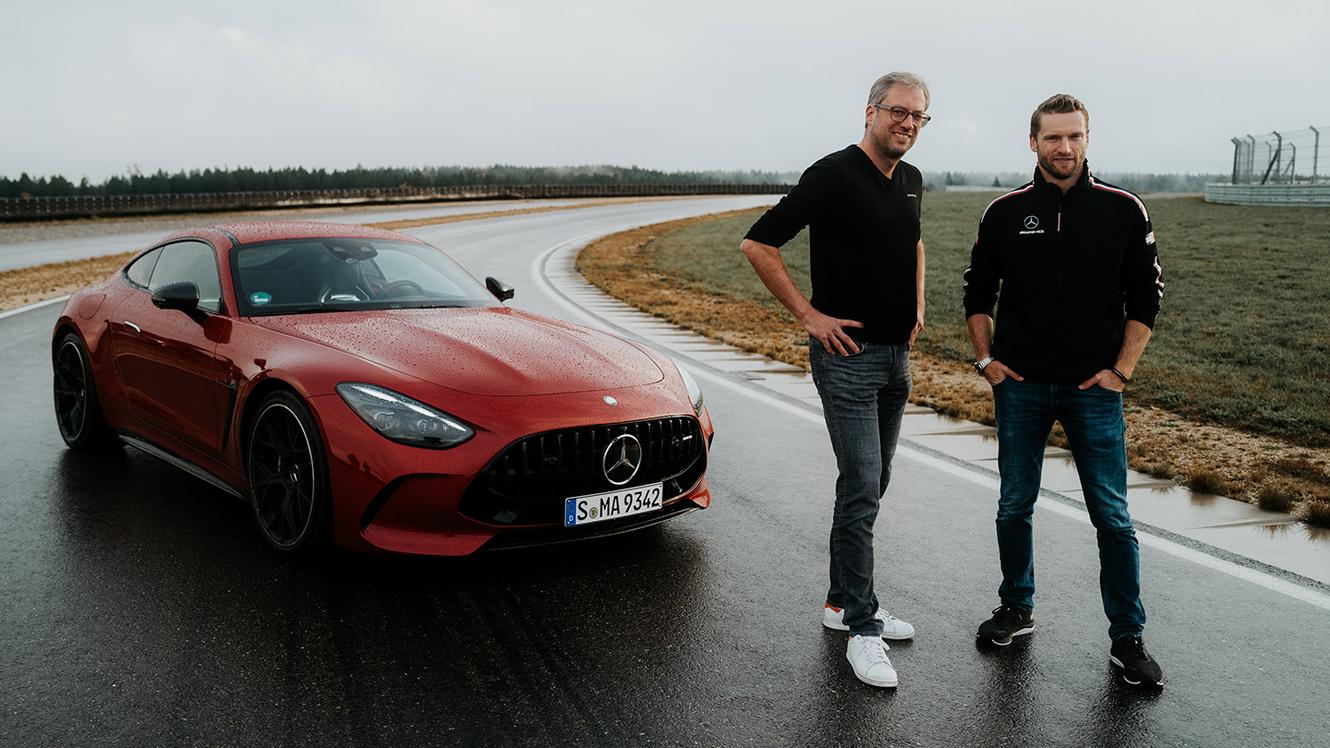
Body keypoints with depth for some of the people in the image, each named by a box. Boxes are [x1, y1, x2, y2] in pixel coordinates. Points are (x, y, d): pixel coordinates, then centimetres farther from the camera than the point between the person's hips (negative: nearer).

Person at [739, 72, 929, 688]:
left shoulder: (911, 182, 11)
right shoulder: (833, 175, -13)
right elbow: (757, 245, -16)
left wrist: (917, 306, 17)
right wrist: (808, 315, -15)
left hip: (897, 355, 8)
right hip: (848, 354, -8)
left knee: (870, 485, 14)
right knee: (861, 487, -9)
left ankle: (843, 602, 26)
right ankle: (864, 628, 0)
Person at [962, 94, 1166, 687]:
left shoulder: (1123, 210, -1)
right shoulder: (1005, 212, 1)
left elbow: (1145, 297, 4)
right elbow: (977, 293, 10)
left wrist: (1121, 370, -3)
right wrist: (987, 360, 2)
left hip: (1094, 389, -1)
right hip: (1019, 385, 1)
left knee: (1112, 516, 1)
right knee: (1015, 506, 11)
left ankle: (1128, 639, 13)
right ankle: (1016, 609, 29)